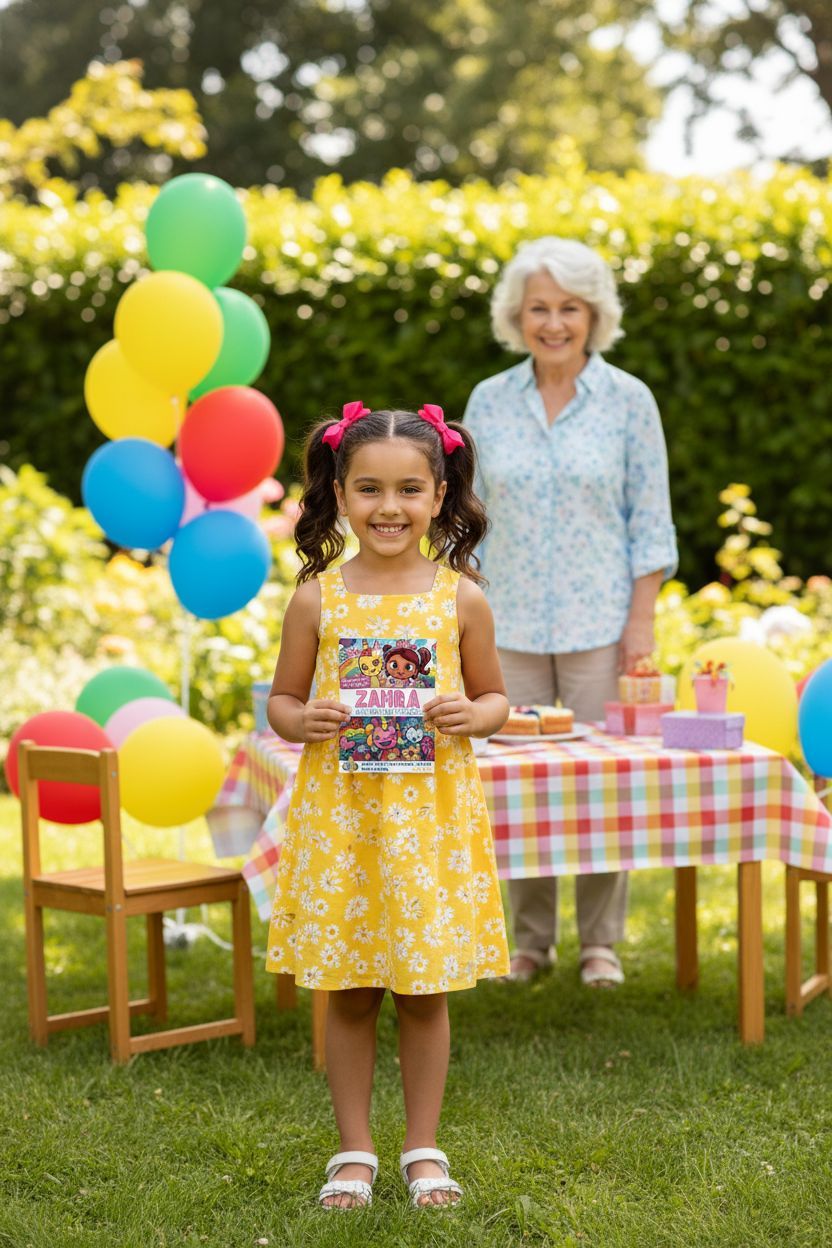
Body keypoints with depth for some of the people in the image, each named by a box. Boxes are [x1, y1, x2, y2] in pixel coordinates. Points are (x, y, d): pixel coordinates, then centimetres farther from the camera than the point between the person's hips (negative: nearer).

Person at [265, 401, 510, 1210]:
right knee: (347, 991, 7)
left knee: (426, 990, 7)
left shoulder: (460, 599, -1)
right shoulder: (317, 599, 0)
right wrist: (303, 721, -14)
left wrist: (471, 714, -14)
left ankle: (423, 1149, 21)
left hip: (431, 816, 0)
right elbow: (281, 697, 8)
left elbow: (494, 697, 8)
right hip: (339, 814, 0)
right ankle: (354, 1150, 21)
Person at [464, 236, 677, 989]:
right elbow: (472, 516, 10)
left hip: (599, 623, -2)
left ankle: (601, 941, 13)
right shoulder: (488, 402, 5)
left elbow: (650, 519, -1)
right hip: (513, 624, 2)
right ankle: (531, 940, 16)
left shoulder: (629, 400, -2)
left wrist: (643, 619, -7)